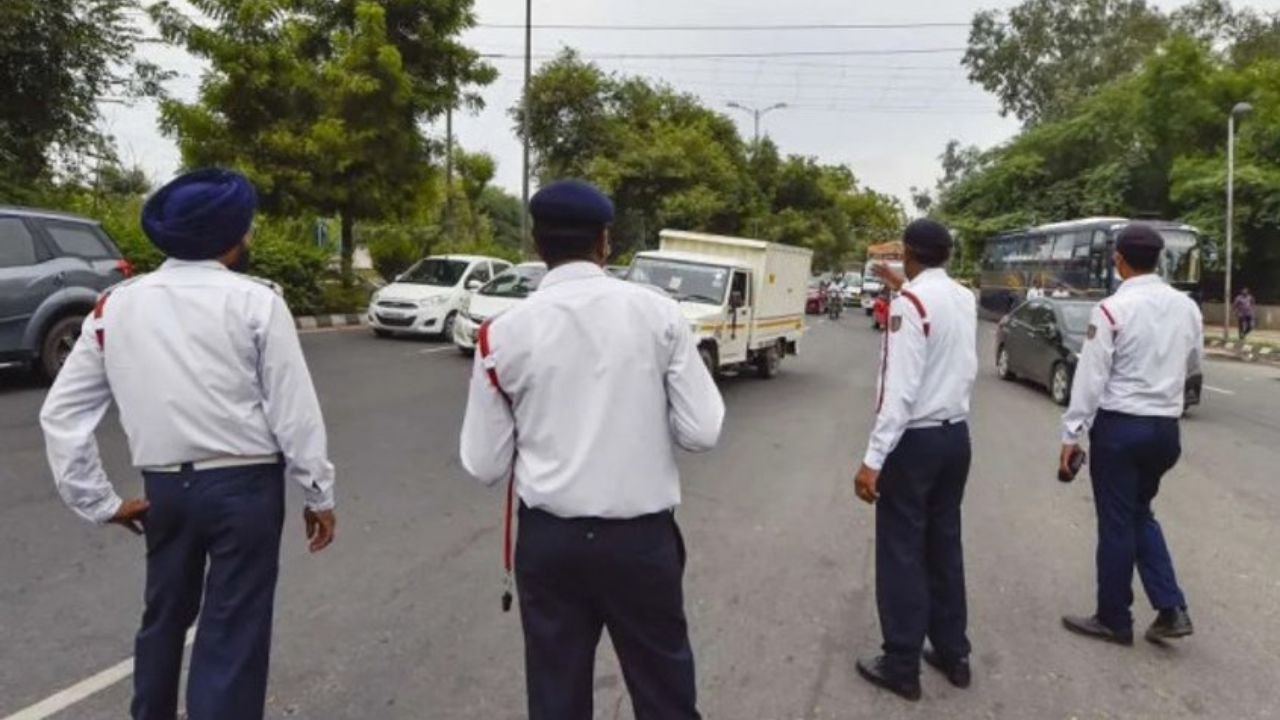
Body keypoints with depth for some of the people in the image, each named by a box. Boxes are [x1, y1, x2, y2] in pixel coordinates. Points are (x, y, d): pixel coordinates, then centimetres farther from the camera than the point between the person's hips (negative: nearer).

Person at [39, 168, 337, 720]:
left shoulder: (115, 306, 4)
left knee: (164, 615, 26)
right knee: (232, 633, 5)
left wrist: (98, 501, 9)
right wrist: (318, 494, 0)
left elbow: (61, 413, 4)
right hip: (245, 485, -5)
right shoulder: (256, 303, -10)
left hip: (164, 487, 5)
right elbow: (293, 410, -9)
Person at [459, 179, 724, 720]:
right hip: (642, 537, 0)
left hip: (548, 540, 1)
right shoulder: (657, 312, -8)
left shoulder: (505, 332, -7)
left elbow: (484, 466, -3)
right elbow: (702, 432, -8)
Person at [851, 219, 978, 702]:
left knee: (902, 550, 3)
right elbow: (966, 369, 12)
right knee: (945, 545, 16)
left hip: (915, 439, -7)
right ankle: (953, 653, 27)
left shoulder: (909, 301, -16)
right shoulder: (966, 300, 6)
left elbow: (901, 388, -21)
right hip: (957, 434, 7)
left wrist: (874, 458, -21)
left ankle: (902, 666, 13)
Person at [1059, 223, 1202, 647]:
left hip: (1119, 425, -6)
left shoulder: (1112, 309, -15)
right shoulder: (1187, 307, 2)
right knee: (1141, 514, 22)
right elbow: (1195, 364, 16)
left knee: (1116, 523, 6)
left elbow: (1091, 376, -16)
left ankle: (1114, 621, 19)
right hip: (1165, 426, 6)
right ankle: (1171, 609, 15)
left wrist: (1071, 433, -10)